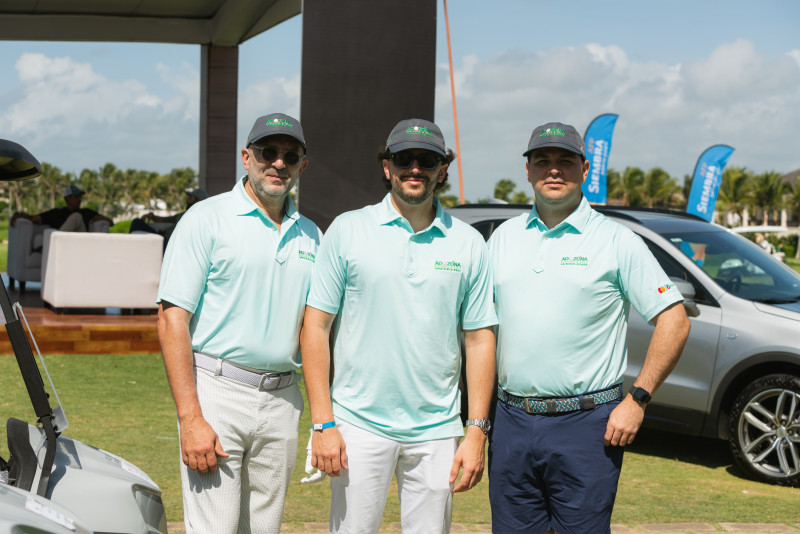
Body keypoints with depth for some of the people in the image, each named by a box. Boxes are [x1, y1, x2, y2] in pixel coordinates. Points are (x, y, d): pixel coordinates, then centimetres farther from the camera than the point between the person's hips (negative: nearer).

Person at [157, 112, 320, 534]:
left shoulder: (309, 235, 14)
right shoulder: (206, 219, -3)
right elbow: (172, 319, -9)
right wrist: (190, 419, -16)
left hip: (282, 400, 5)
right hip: (217, 391, -5)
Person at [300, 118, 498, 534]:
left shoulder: (468, 243, 6)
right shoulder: (347, 231, 1)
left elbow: (479, 338, 6)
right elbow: (316, 327, 0)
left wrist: (477, 432, 0)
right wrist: (322, 423, -7)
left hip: (436, 432, 2)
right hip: (359, 425, -1)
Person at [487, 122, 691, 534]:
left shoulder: (617, 241, -2)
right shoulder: (503, 237, 11)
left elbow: (673, 322, -3)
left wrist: (636, 400, -9)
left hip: (585, 423, -4)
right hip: (511, 420, 4)